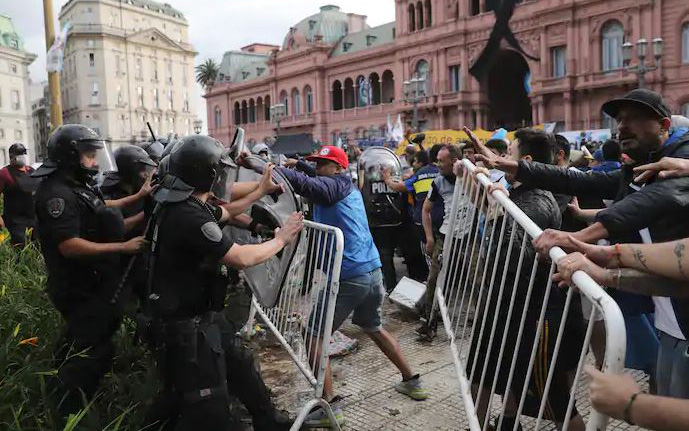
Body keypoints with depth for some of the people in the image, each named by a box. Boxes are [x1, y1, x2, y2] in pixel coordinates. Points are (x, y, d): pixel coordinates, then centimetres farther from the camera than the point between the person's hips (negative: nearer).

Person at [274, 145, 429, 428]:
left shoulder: (335, 185, -7)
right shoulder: (348, 188, 17)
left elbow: (306, 183, -25)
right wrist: (301, 165, 10)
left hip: (347, 278, -9)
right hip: (373, 272, 9)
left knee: (315, 338, 3)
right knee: (375, 329, 28)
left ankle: (330, 406, 3)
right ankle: (411, 382, 37)